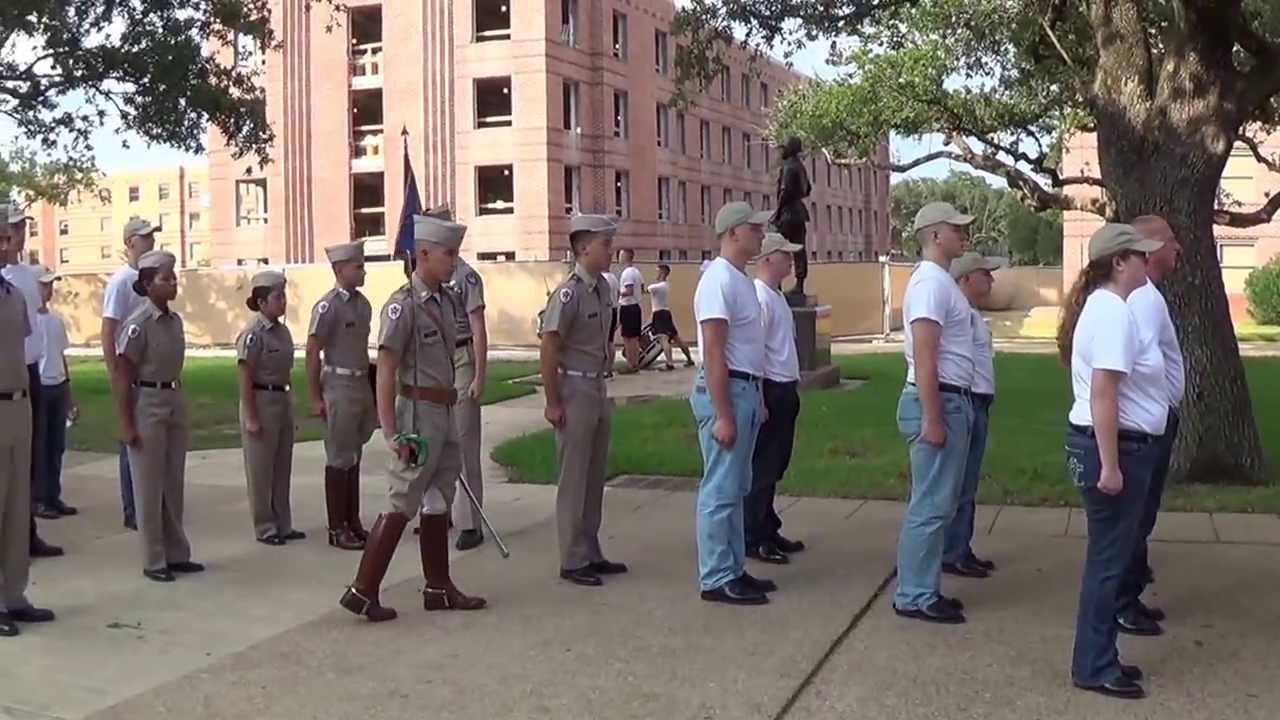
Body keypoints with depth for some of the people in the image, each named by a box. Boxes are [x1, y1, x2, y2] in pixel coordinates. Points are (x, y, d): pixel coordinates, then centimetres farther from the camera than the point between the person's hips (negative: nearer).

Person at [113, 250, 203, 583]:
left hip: (175, 404, 7)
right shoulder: (138, 324, -13)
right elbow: (123, 377, -13)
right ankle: (153, 561, 11)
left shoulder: (175, 321, 8)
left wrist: (178, 403, 15)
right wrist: (126, 423, -15)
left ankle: (177, 554, 22)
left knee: (174, 482, 13)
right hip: (147, 406, -7)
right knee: (150, 486, 2)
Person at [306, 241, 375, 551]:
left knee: (354, 456, 14)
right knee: (339, 459, 0)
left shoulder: (363, 304, 9)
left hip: (362, 384, 7)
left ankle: (353, 522, 23)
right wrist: (316, 398, -14)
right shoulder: (327, 306, -13)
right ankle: (337, 529, 9)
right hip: (339, 386, -7)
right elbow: (312, 353, -13)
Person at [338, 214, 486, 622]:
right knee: (401, 504, -4)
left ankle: (438, 588, 24)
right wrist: (391, 433, -21)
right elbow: (385, 372, -17)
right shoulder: (403, 304, -14)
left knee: (439, 502, 14)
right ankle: (363, 592, 5)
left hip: (444, 413, 8)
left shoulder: (447, 301, 9)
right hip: (419, 413, -8)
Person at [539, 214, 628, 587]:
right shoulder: (568, 293, -17)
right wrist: (553, 403, -16)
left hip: (599, 389, 8)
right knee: (574, 481, 0)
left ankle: (591, 553, 24)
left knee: (595, 477, 14)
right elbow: (548, 351, -17)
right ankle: (573, 561, 9)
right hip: (575, 391, -8)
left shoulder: (603, 288, 6)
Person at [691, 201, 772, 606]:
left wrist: (757, 400, 22)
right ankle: (716, 580, 3)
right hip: (726, 392, -10)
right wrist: (723, 415, -24)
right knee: (721, 490, -4)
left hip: (746, 391, 10)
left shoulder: (742, 279, 14)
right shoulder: (719, 280, -17)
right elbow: (713, 353, -21)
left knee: (736, 489, 15)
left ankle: (733, 570, 24)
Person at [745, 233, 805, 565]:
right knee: (762, 467, -3)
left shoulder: (777, 296, 14)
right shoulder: (758, 297, -17)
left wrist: (792, 388, 17)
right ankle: (754, 538, 4)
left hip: (786, 391, 10)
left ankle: (769, 530, 25)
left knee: (775, 466, 16)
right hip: (770, 391, -10)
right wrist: (759, 400, -24)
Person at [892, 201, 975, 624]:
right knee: (930, 506, -5)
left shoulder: (940, 280, 16)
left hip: (951, 401, 11)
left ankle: (923, 590, 22)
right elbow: (924, 355, -22)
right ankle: (914, 597, 2)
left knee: (939, 504, 14)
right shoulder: (931, 282, -16)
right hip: (938, 403, -11)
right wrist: (931, 418, -25)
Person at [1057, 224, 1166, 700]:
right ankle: (1093, 668, 8)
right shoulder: (1113, 311, -19)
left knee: (1111, 556, 16)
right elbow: (1102, 395, -26)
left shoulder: (1104, 305, 14)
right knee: (1109, 559, -2)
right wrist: (1110, 465, -26)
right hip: (1115, 447, -11)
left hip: (1121, 446, 11)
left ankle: (1100, 658, 26)